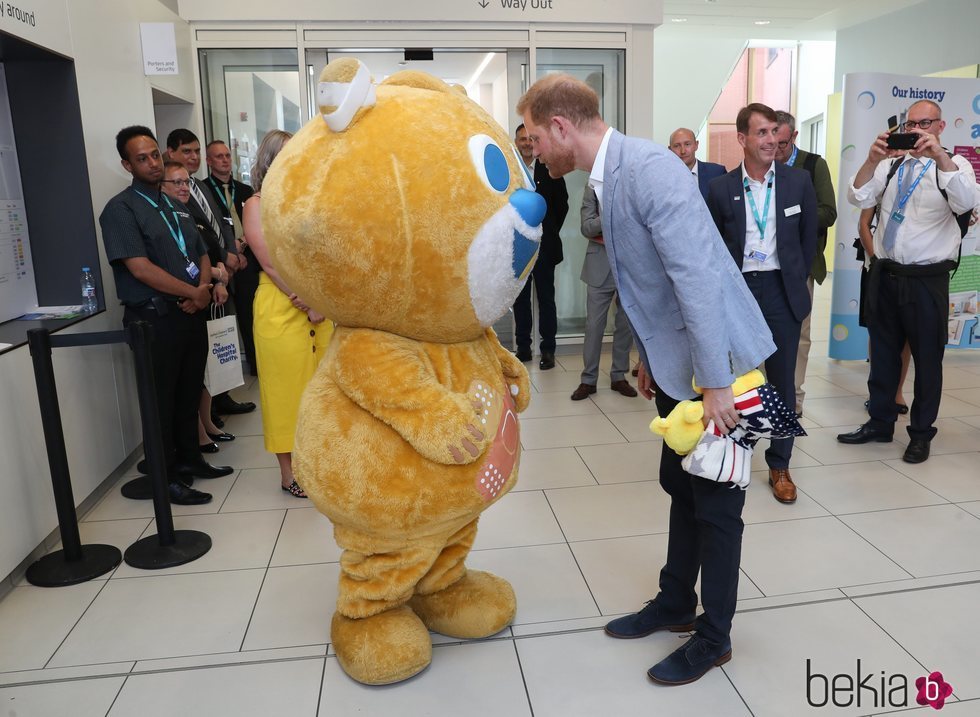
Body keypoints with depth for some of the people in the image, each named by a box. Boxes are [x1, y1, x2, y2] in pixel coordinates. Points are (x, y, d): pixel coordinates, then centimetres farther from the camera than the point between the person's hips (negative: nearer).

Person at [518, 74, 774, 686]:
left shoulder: (650, 169, -23)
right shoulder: (610, 175, 6)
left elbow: (699, 278, -27)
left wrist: (716, 383, -25)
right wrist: (650, 355, 18)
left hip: (716, 362, -9)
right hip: (676, 361, 9)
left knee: (715, 501, 6)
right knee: (681, 487, 19)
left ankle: (714, 636, 25)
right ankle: (676, 603, 38)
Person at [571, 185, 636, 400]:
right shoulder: (593, 189, 2)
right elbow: (586, 228, -6)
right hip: (601, 264, -1)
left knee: (626, 324, 7)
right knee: (594, 324, 0)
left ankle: (619, 376, 20)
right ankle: (588, 379, 10)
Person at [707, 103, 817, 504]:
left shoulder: (799, 181, 1)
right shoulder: (721, 189, -2)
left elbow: (808, 237, 10)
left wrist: (796, 280, 9)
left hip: (781, 291, 1)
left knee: (782, 380, 6)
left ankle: (779, 466, 19)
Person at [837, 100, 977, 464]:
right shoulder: (891, 164, 8)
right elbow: (859, 199, -5)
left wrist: (939, 156, -33)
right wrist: (872, 159, -19)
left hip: (926, 280, -3)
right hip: (884, 274, 4)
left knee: (927, 357, 6)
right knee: (883, 352, 13)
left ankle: (921, 432, 20)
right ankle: (880, 422, 27)